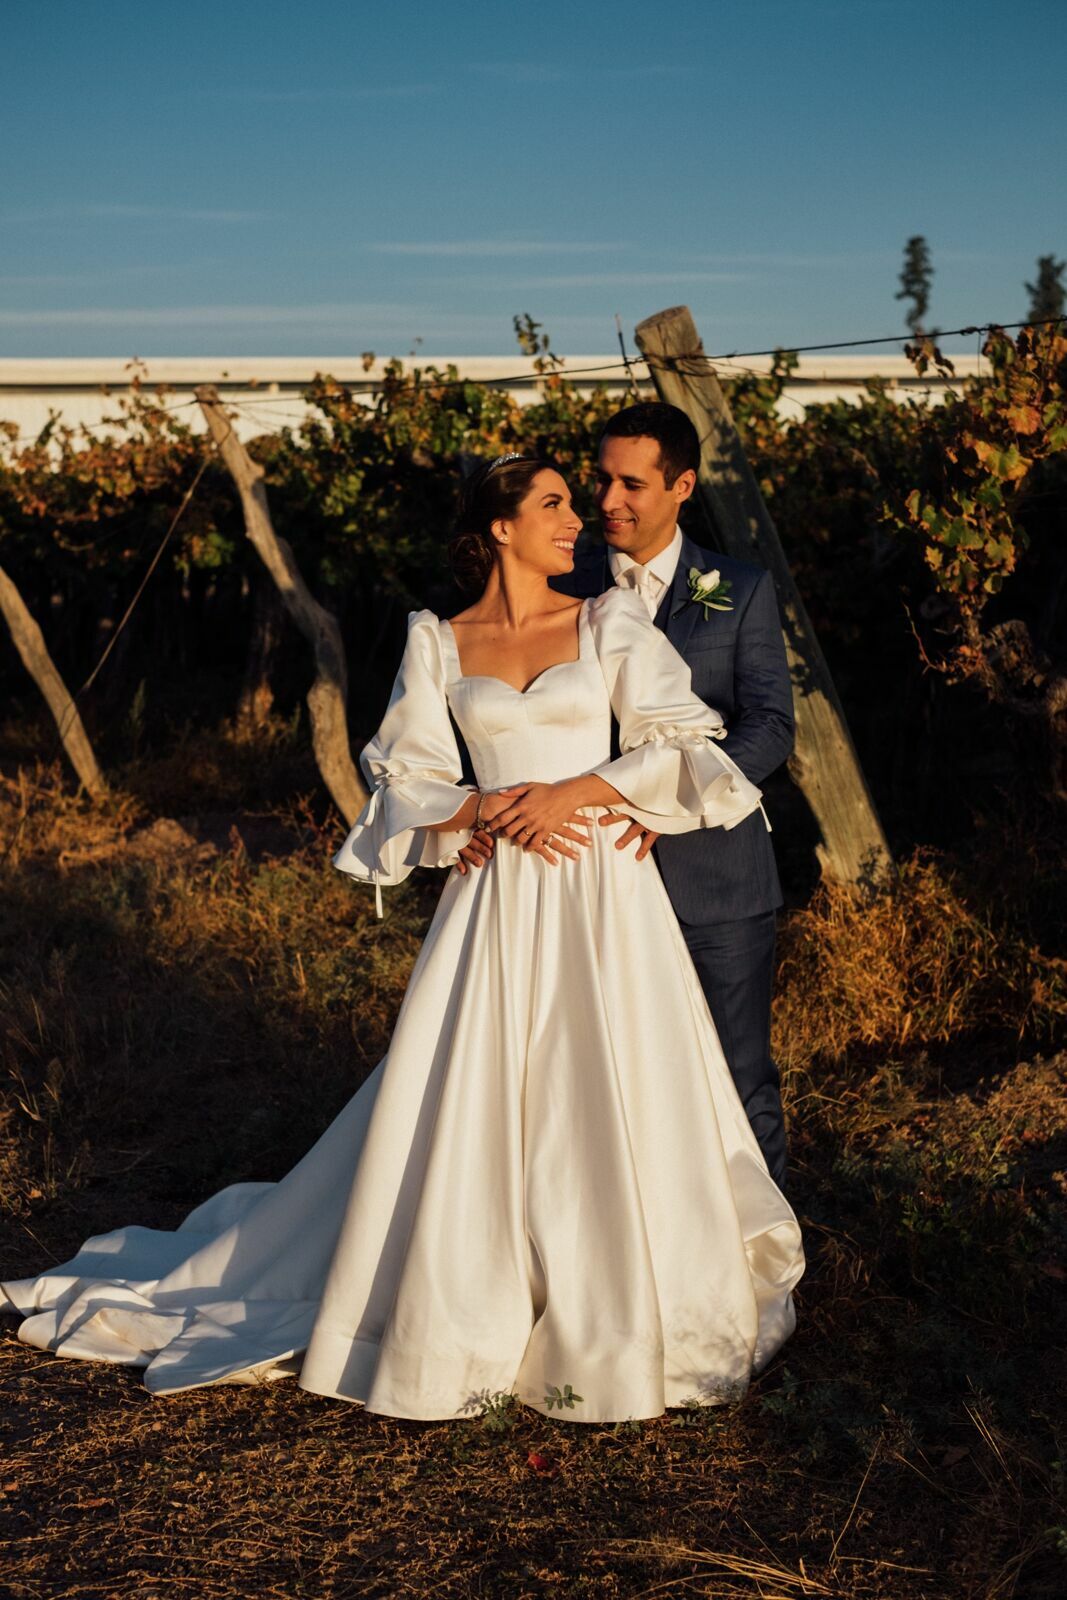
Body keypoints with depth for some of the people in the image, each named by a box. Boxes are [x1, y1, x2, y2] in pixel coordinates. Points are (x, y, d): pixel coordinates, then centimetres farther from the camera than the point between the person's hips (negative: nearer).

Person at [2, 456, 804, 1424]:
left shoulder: (609, 623, 5)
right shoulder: (437, 643, 7)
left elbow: (685, 742, -2)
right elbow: (404, 782, 5)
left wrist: (575, 791, -13)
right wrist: (487, 810, -12)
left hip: (602, 899, 0)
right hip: (496, 903, 0)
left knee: (609, 1108, 1)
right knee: (466, 1106, 2)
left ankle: (617, 1318, 20)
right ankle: (456, 1311, 21)